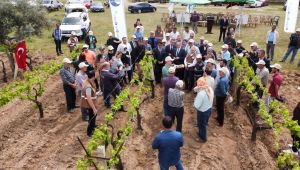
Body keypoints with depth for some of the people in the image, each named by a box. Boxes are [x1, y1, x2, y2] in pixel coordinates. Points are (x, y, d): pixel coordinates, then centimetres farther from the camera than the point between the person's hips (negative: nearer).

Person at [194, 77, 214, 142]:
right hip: (209, 109, 7)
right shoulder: (210, 89, -10)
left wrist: (196, 99, -11)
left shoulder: (201, 93, -35)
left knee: (201, 125, 18)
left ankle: (203, 138, 39)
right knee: (205, 123, 29)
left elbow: (197, 105, -29)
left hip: (202, 111, -7)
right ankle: (202, 134, 53)